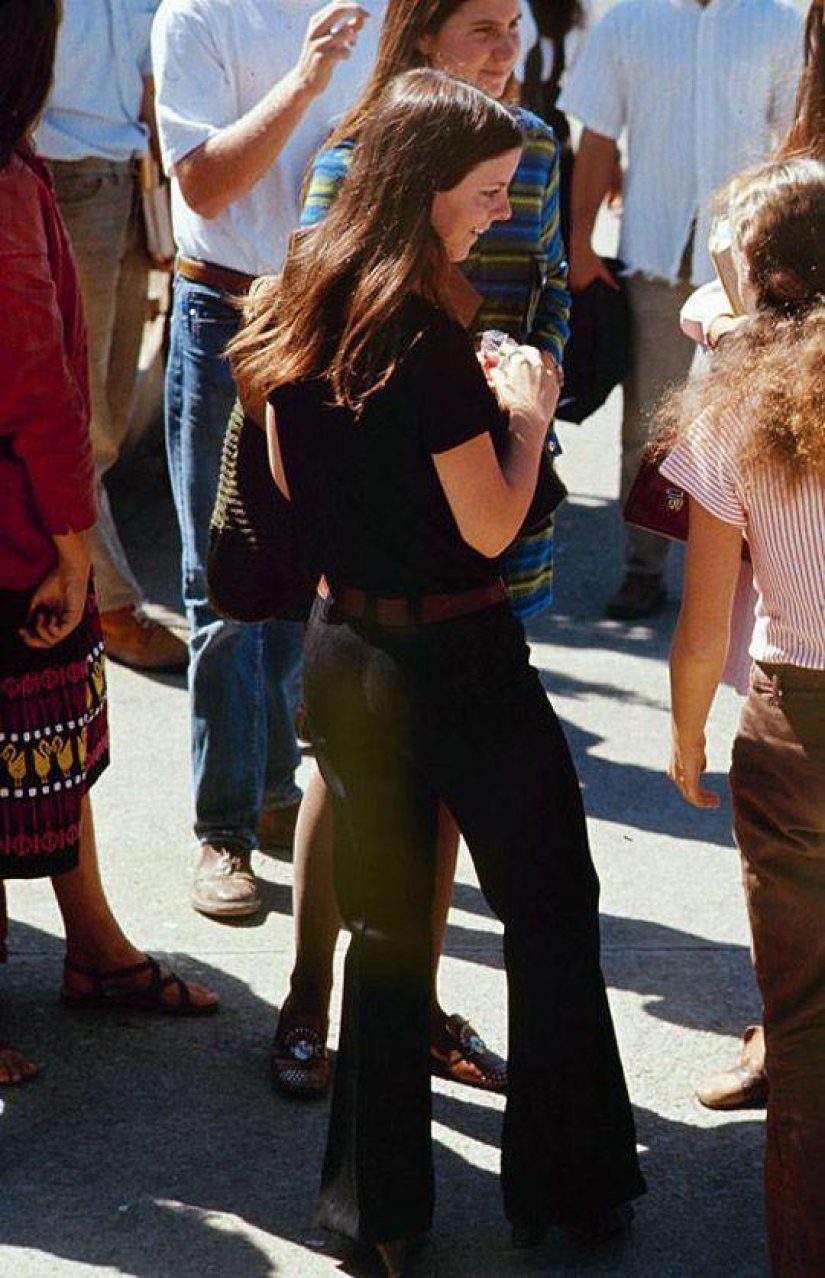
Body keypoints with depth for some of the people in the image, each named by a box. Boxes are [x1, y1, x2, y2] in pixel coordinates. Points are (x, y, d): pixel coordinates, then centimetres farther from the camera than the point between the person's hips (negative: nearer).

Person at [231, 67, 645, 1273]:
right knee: (550, 913, 10)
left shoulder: (301, 308, 1)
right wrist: (526, 413, -2)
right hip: (455, 663, -7)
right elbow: (490, 527, -17)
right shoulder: (425, 340, -22)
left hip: (342, 651, 7)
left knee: (385, 922, 16)